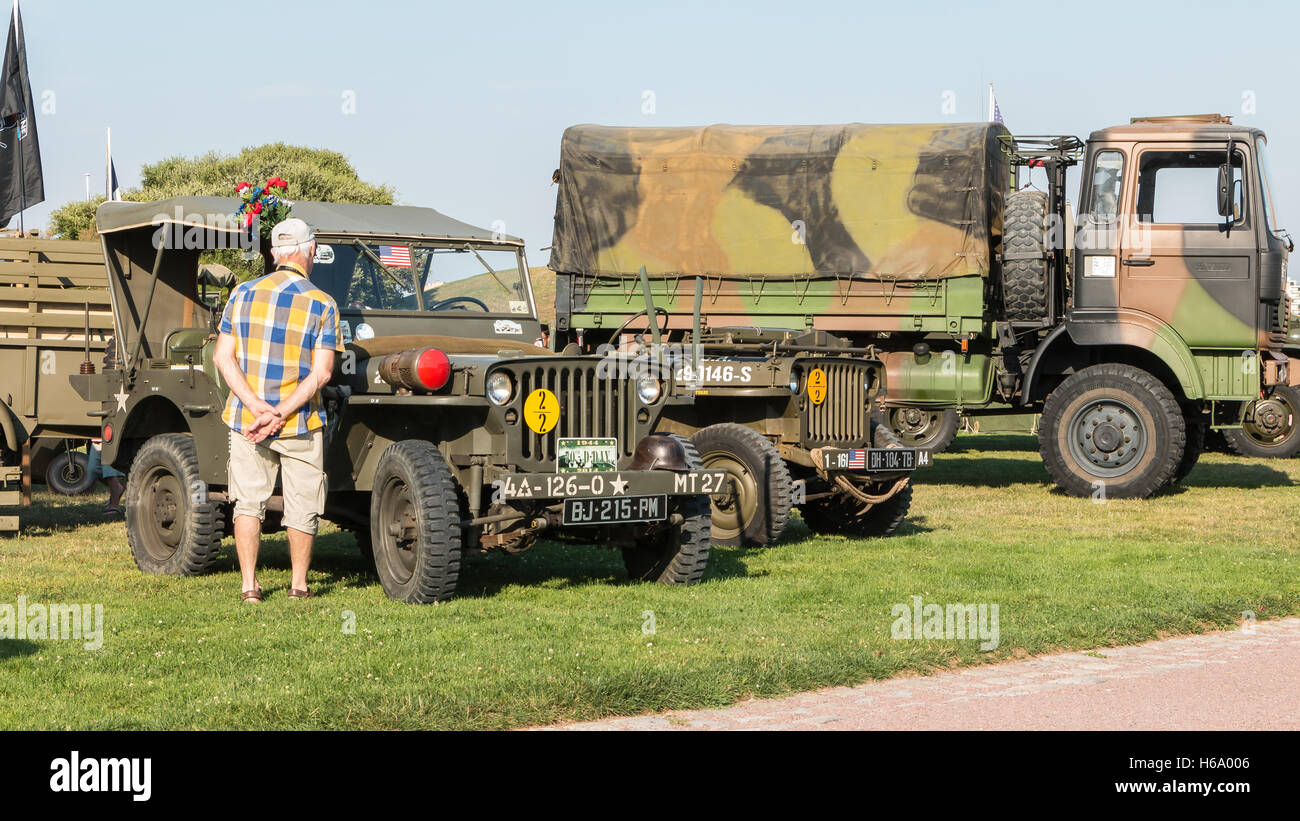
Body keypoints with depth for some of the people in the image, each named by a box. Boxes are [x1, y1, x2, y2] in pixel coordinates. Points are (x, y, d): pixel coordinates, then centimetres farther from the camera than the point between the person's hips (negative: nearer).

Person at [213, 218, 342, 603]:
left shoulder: (243, 294, 0)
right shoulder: (321, 304, -8)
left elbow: (224, 358, -4)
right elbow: (321, 373, -14)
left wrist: (257, 407, -12)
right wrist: (279, 414, -16)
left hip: (245, 418, 2)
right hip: (299, 424, -2)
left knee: (248, 501, 11)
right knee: (302, 506, 11)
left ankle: (249, 586, 8)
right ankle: (298, 585, 18)